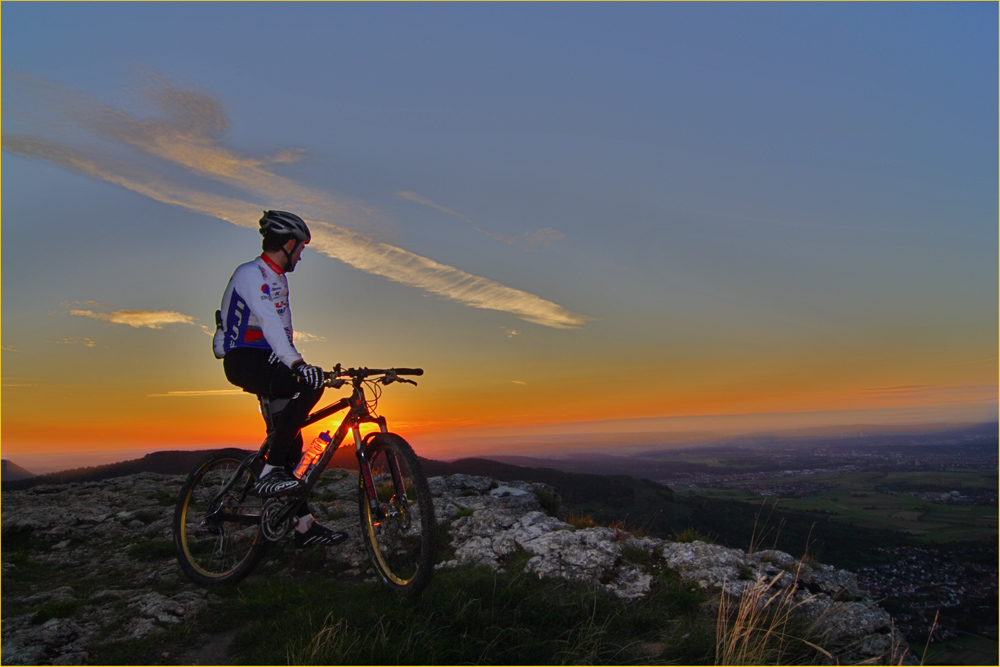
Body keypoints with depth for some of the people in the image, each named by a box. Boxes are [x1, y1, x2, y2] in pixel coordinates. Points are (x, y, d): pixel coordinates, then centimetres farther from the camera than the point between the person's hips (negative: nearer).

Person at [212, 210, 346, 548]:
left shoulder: (276, 279, 19)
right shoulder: (251, 274, -13)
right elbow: (269, 322, -30)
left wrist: (298, 365, 21)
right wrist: (298, 365, -42)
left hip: (265, 361, 10)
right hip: (243, 360, -9)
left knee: (291, 442, 5)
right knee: (310, 384, -32)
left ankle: (305, 525, 10)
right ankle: (268, 473, -27)